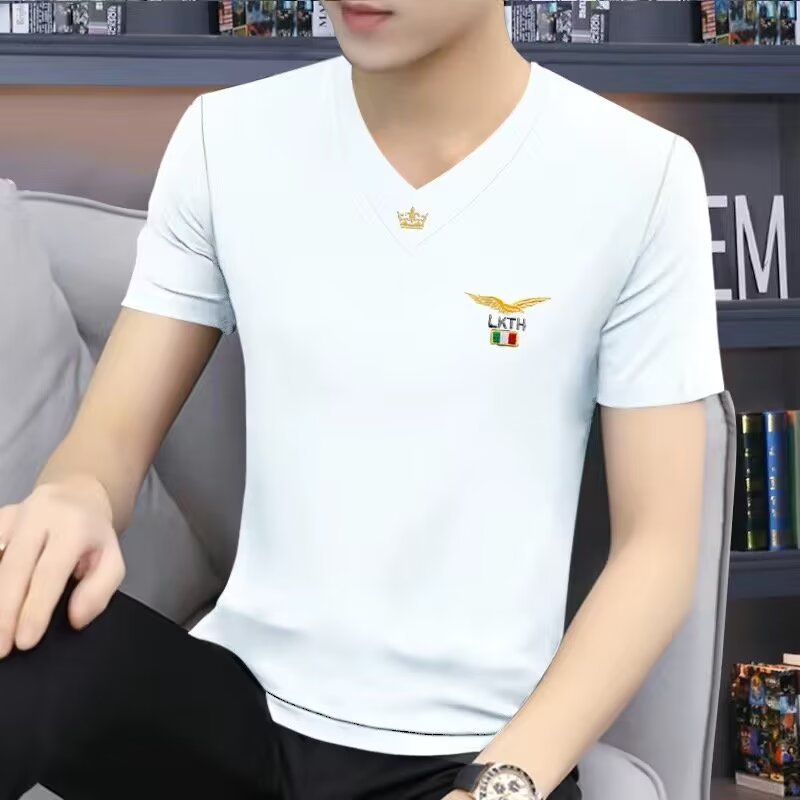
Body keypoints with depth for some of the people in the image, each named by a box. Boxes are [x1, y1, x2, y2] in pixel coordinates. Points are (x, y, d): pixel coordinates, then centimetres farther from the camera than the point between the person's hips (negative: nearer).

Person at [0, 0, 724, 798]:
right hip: (238, 696, 0)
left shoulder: (640, 177, -7)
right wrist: (75, 500, -20)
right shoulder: (224, 138, 0)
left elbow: (657, 544, -5)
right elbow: (113, 435, 3)